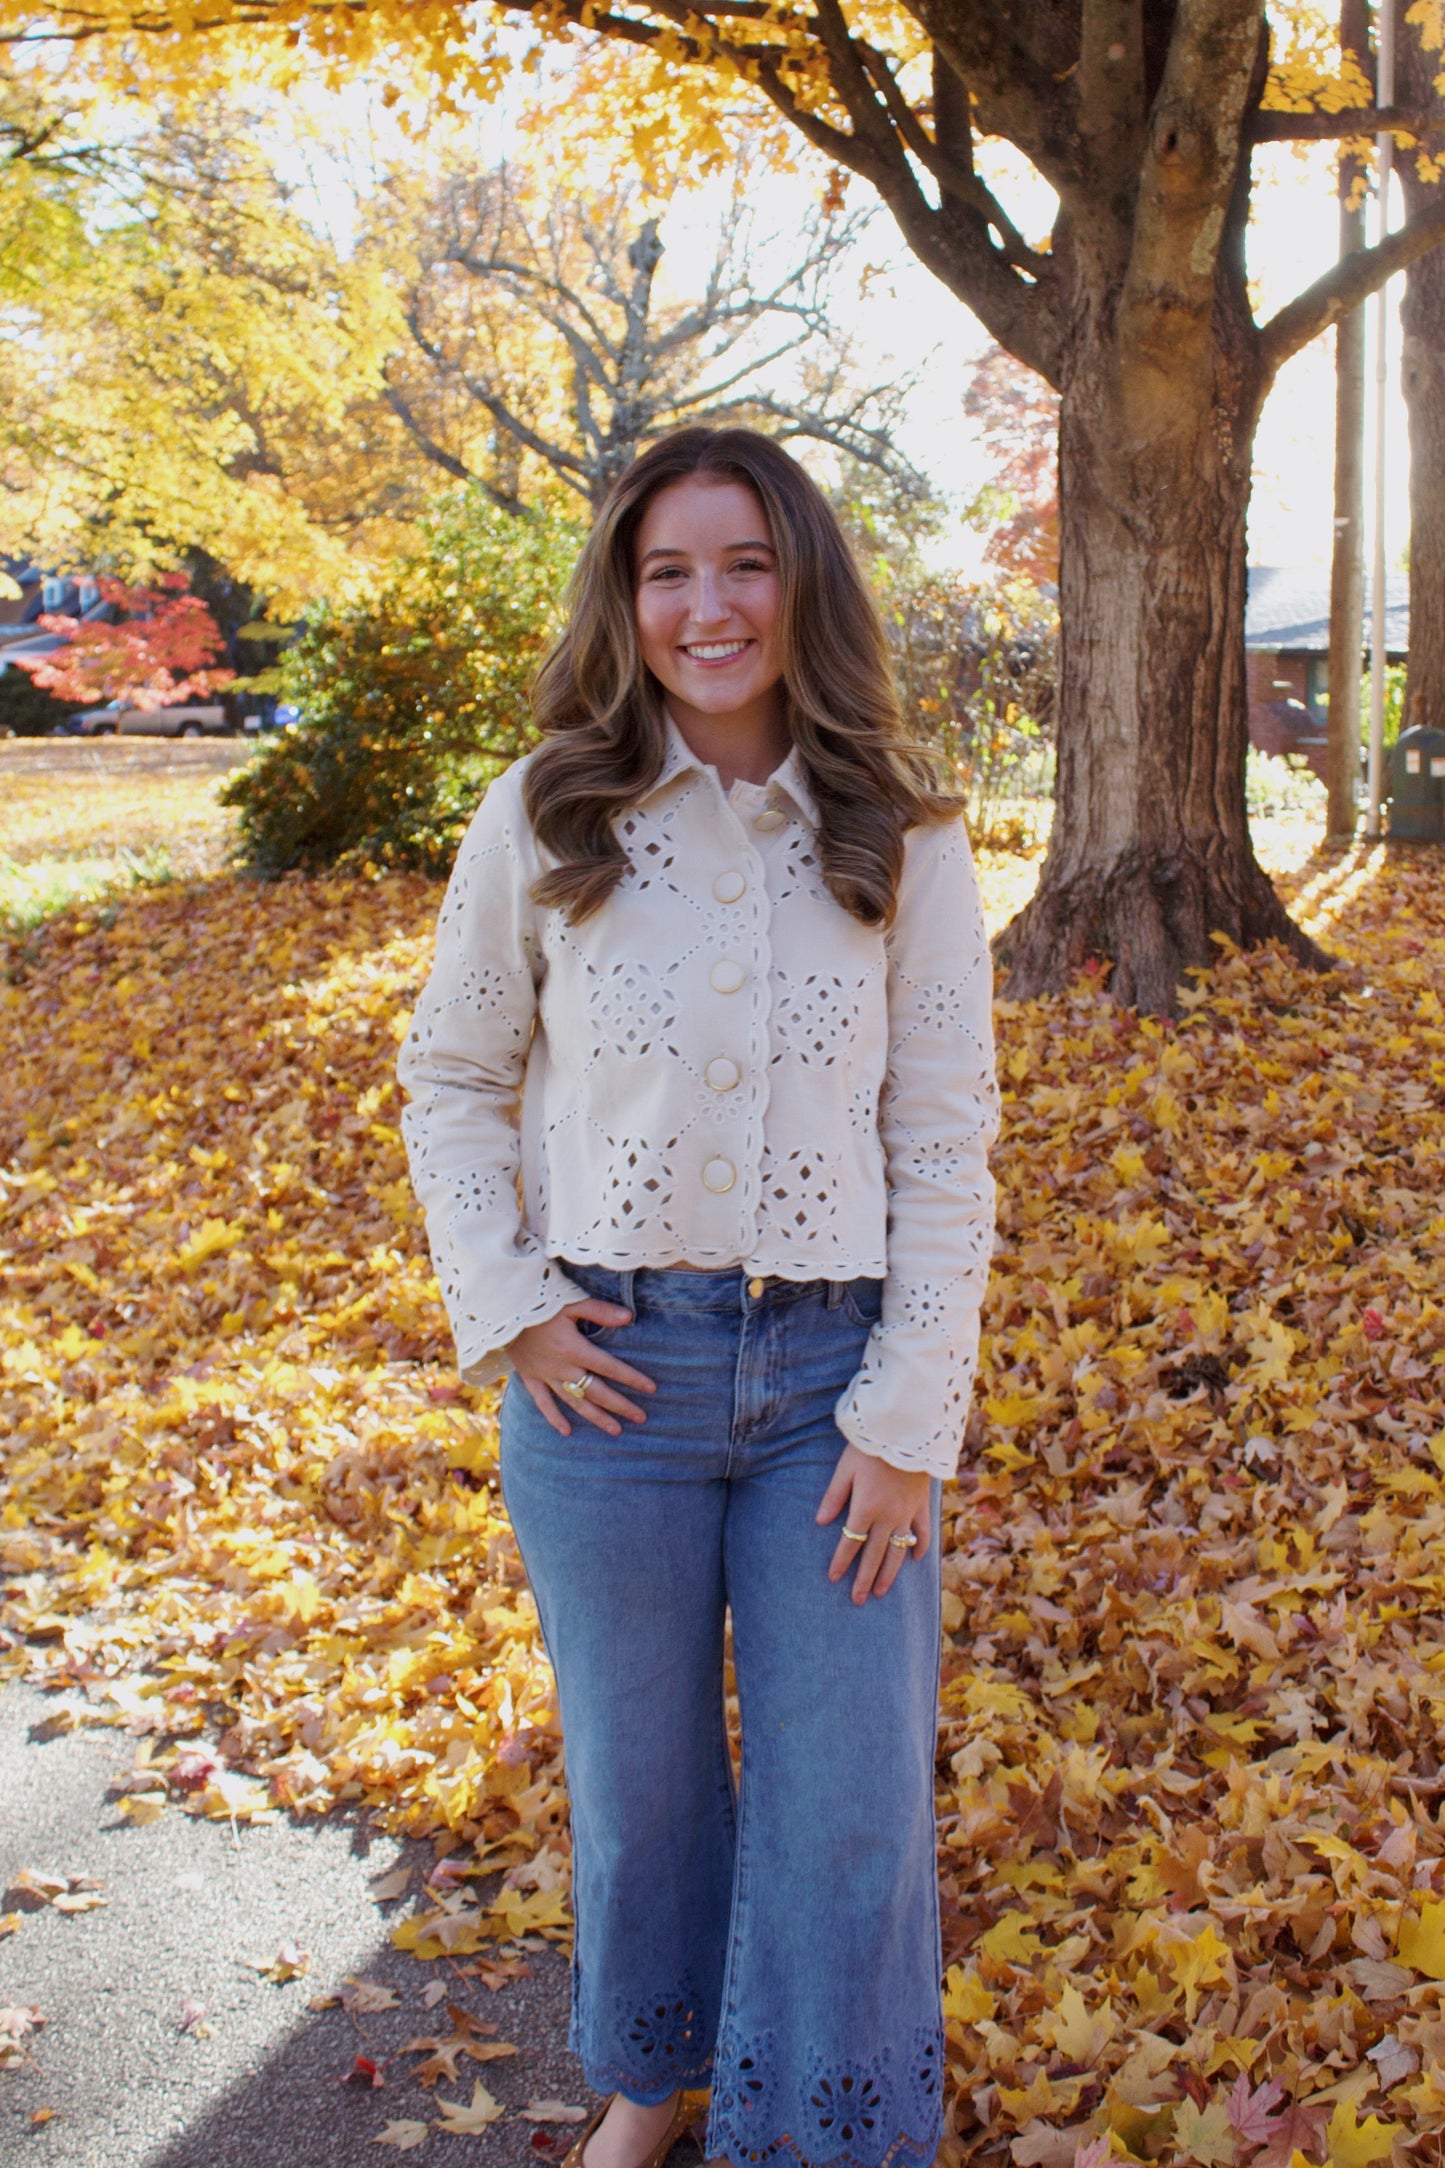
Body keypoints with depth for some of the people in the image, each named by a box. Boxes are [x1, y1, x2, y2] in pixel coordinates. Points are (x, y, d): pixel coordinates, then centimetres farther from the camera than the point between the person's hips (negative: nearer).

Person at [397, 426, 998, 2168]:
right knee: (637, 1773, 18)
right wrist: (503, 1305, -4)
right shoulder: (542, 823, -4)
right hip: (610, 1368, 1)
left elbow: (944, 1144, -3)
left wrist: (909, 1416, -7)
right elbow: (452, 1077, 7)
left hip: (837, 1374, 0)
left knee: (851, 1801, 7)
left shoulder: (902, 842, -4)